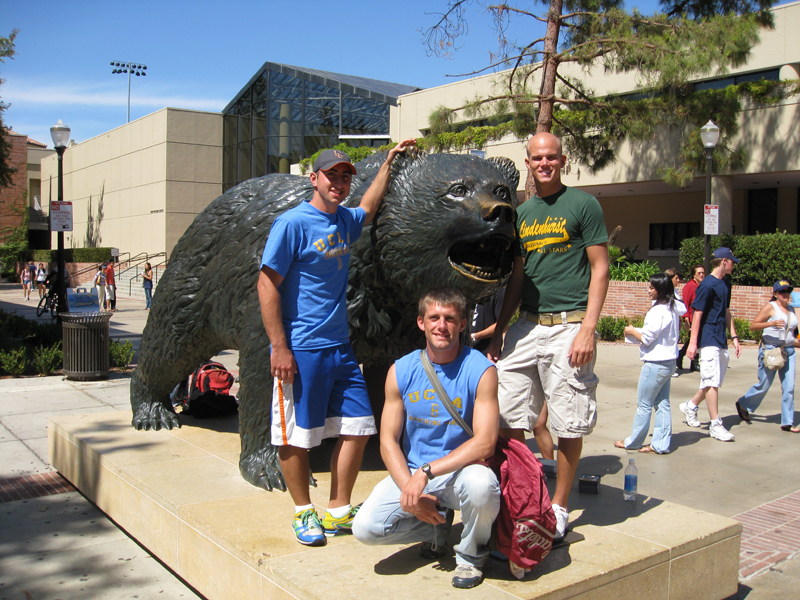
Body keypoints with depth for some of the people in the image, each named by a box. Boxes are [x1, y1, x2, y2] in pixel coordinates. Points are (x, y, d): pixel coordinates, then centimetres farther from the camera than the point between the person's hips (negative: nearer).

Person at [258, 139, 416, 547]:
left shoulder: (345, 220, 12)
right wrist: (279, 347, -17)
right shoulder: (293, 224, -10)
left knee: (357, 429, 7)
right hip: (301, 349, -7)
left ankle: (338, 512, 20)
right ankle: (304, 513, 21)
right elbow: (267, 285, -12)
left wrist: (388, 164, 35)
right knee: (296, 437, 2)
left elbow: (368, 209, 37)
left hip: (339, 347, 7)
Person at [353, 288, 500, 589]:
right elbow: (388, 442, 0)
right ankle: (438, 527, 13)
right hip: (410, 473, 3)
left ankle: (470, 554, -2)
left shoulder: (481, 370, -12)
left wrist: (426, 472, -25)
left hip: (460, 471, -3)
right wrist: (410, 490, -16)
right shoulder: (401, 371, -2)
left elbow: (485, 443, -19)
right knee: (365, 528, -18)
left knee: (481, 485, -37)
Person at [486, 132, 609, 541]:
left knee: (569, 425, 1)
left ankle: (559, 508, 16)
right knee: (507, 420, 3)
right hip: (526, 324, 5)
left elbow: (600, 268, -5)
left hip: (568, 326, -5)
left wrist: (588, 328, -14)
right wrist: (499, 331, 14)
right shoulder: (522, 212, 15)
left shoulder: (583, 205, -1)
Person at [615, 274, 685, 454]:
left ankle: (633, 442, 13)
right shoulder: (672, 309, 7)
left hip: (656, 363, -9)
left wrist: (632, 331, -1)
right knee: (662, 404, 11)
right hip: (668, 362, 9)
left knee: (644, 404, 2)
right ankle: (661, 444, 14)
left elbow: (647, 338, -17)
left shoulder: (658, 311, -19)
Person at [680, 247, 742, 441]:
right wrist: (693, 342, -17)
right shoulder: (707, 285, -11)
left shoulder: (726, 284, 15)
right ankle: (715, 425, -4)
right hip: (709, 339, -9)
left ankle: (690, 406, 30)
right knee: (712, 381, -8)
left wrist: (734, 337, 18)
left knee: (714, 382, 12)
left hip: (721, 340, 9)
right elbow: (697, 314, -13)